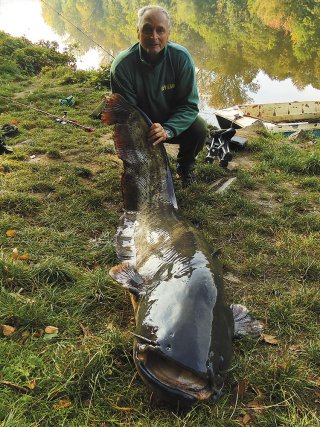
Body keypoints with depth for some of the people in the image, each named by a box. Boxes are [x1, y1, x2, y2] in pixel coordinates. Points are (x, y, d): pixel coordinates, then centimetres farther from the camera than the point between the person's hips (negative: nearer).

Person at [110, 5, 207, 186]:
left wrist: (167, 130, -39)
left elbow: (189, 105, -20)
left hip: (174, 123, 0)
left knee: (199, 128, -27)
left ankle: (185, 166, 7)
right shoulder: (122, 66, -22)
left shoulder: (181, 57, -19)